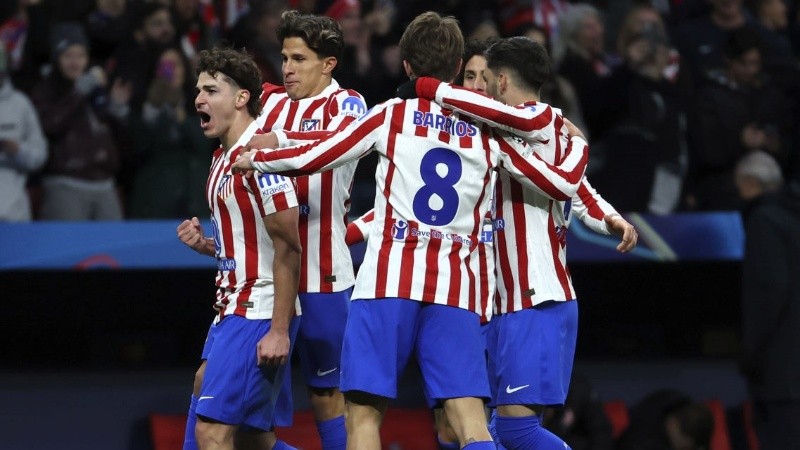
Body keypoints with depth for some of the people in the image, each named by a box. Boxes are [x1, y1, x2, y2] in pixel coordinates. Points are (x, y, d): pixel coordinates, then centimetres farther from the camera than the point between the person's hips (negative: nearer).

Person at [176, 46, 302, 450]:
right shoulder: (223, 159, 15)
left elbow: (288, 248, -18)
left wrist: (280, 330, -21)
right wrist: (206, 244, 5)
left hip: (259, 314, -10)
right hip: (232, 310, 10)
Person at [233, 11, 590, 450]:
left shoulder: (393, 114, 6)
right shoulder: (487, 131, 12)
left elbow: (312, 158, 4)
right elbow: (563, 183, 13)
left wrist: (255, 160, 22)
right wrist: (577, 143, 34)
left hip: (389, 281, -2)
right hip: (456, 288, 2)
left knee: (363, 412, 1)